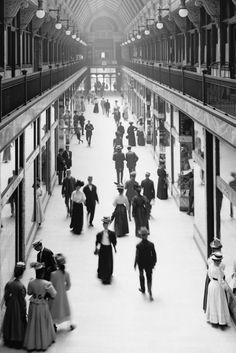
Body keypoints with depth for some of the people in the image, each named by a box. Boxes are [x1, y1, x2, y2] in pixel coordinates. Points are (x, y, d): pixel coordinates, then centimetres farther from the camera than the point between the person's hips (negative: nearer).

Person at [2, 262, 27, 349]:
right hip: (19, 306, -6)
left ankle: (8, 341, 38)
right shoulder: (21, 286, -28)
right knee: (19, 324, 13)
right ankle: (18, 342, 26)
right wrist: (24, 311, -7)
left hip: (10, 305, 6)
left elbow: (6, 296, 0)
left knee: (10, 321, 22)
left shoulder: (9, 283, -11)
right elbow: (22, 300, -19)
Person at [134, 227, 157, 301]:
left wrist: (135, 264, -1)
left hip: (141, 264, -1)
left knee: (141, 276, 25)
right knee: (149, 278, 10)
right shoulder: (151, 244, -16)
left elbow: (137, 256, -16)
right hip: (149, 264, 1)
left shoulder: (139, 246, -23)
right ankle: (150, 293, 0)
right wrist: (154, 263, 9)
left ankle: (142, 289, 43)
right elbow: (154, 255, -6)